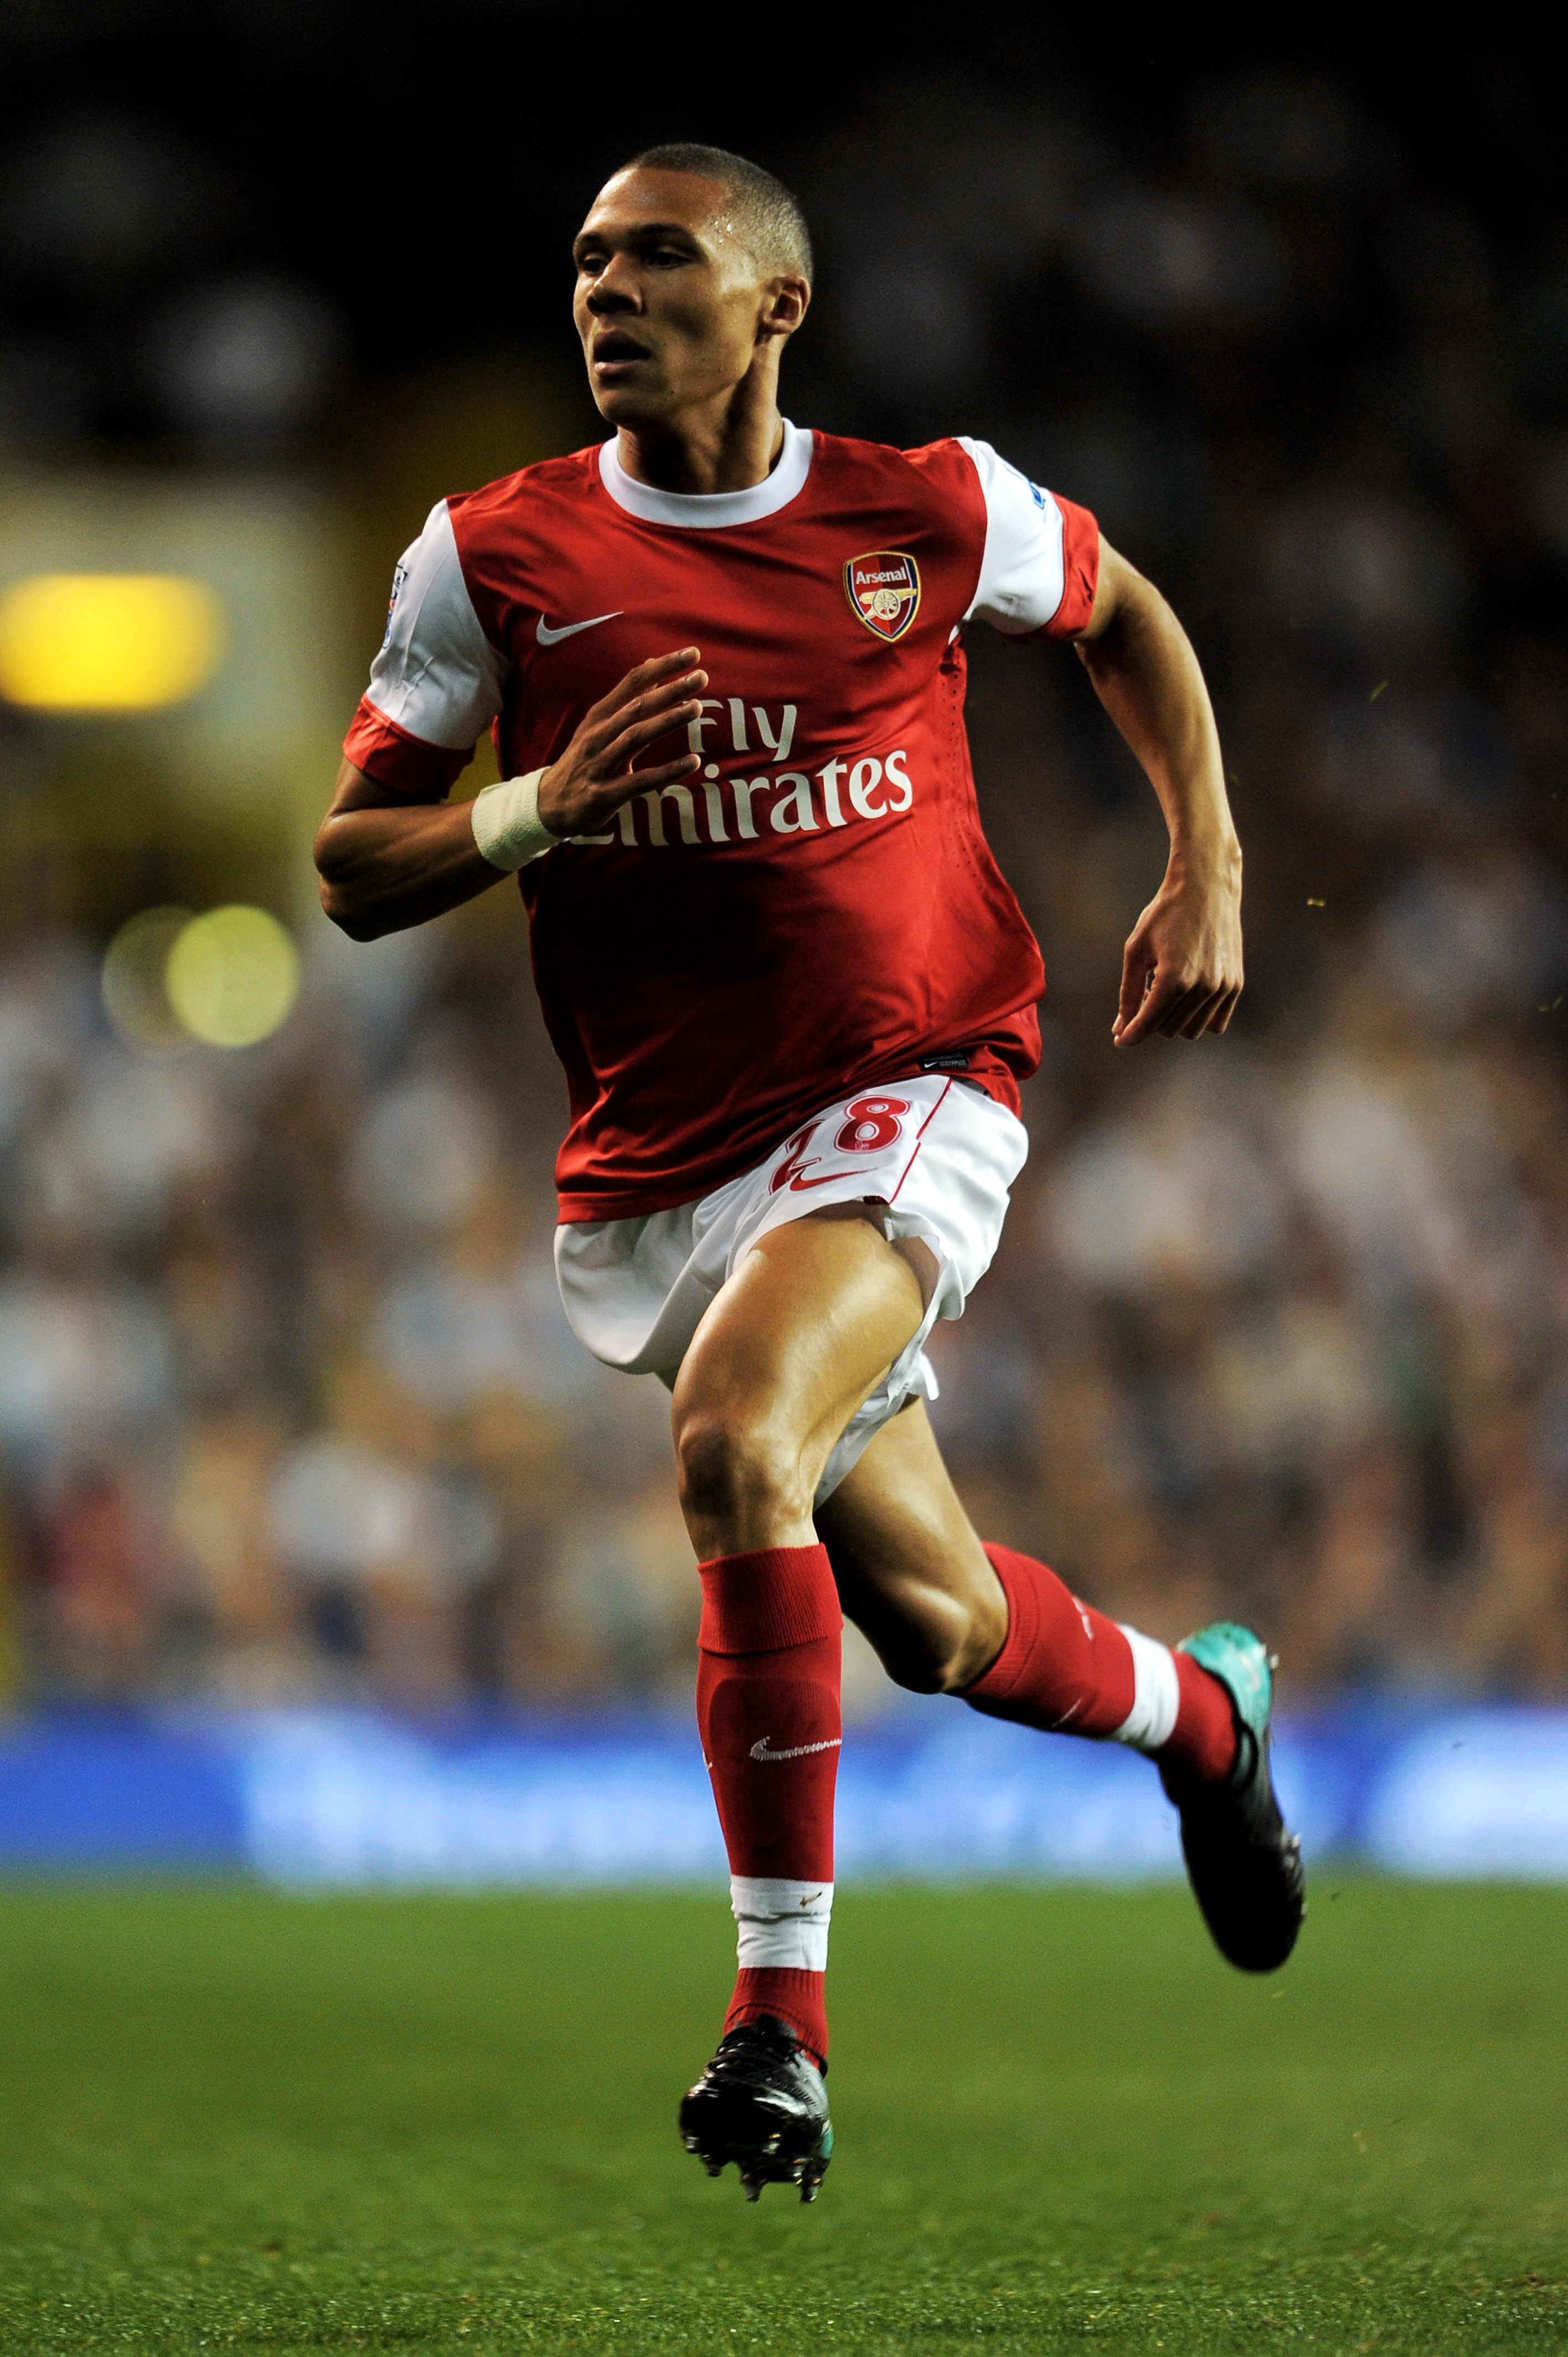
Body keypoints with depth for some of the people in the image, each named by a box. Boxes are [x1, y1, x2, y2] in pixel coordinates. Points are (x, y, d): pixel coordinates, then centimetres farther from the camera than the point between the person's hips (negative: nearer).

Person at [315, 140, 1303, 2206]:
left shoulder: (932, 510, -3)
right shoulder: (494, 558, -3)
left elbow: (1124, 619, 18)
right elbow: (353, 871, 1)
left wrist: (1207, 880, 8)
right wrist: (539, 808, -18)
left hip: (912, 1090, -3)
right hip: (656, 1159, 3)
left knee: (734, 1434, -30)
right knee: (927, 1615, 8)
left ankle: (783, 2009, -21)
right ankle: (1203, 1710, 44)